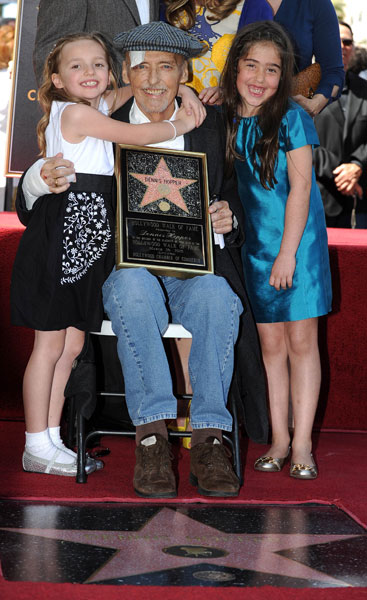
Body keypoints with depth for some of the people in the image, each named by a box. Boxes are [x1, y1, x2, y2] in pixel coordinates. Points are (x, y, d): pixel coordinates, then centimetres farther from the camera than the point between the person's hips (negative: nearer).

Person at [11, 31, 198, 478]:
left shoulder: (95, 107, 15)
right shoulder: (75, 112, -11)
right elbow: (135, 136, -11)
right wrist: (180, 124, 4)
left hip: (85, 243, 9)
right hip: (58, 239, -9)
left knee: (72, 345, 11)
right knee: (50, 344, -3)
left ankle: (51, 440, 18)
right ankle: (36, 448, 4)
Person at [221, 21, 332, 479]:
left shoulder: (292, 119, -8)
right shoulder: (228, 120, 4)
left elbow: (300, 187, -12)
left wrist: (287, 252, -15)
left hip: (297, 240, -4)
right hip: (255, 244, 4)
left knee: (301, 341, -1)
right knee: (270, 342, 8)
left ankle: (302, 444, 4)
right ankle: (278, 439, 15)